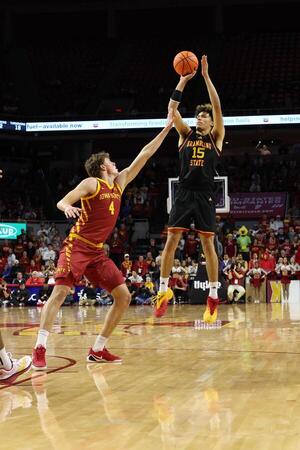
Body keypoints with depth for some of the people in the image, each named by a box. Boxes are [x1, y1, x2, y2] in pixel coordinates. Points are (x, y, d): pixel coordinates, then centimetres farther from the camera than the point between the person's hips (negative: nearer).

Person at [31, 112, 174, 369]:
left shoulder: (120, 182, 13)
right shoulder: (91, 183, -5)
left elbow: (144, 155, 16)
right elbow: (62, 202, -10)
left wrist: (166, 128, 17)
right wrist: (67, 207, -35)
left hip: (97, 251, 7)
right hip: (77, 246, -7)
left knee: (123, 296, 0)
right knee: (61, 291, -21)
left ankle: (98, 350, 5)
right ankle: (39, 348, -20)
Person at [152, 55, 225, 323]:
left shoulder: (216, 137, 7)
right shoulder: (186, 135, 12)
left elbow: (217, 107, -4)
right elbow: (172, 108, 2)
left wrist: (206, 76, -7)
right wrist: (183, 81, -5)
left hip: (205, 196, -2)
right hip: (184, 194, 2)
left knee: (208, 244, 0)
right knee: (171, 241, -3)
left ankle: (214, 296, 5)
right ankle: (164, 290, 6)